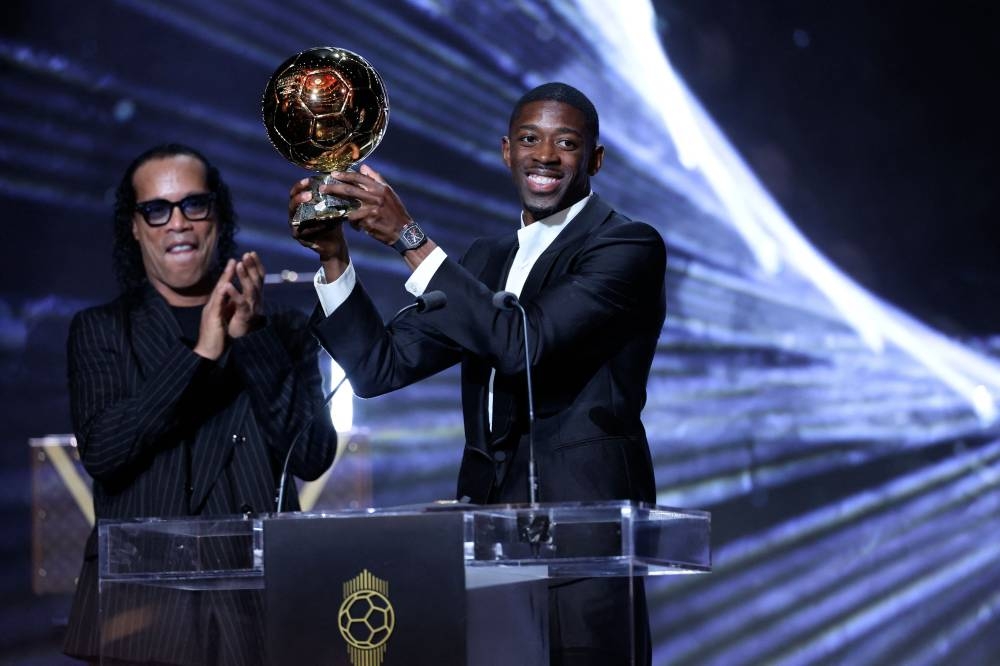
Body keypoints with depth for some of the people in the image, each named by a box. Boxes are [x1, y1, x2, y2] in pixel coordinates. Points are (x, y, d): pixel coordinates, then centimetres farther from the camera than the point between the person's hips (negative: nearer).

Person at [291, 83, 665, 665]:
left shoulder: (630, 246, -3)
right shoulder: (487, 261, 19)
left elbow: (525, 344, -18)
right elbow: (379, 367, 12)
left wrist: (411, 238, -19)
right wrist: (334, 258, -1)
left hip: (585, 509, -6)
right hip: (488, 511, 6)